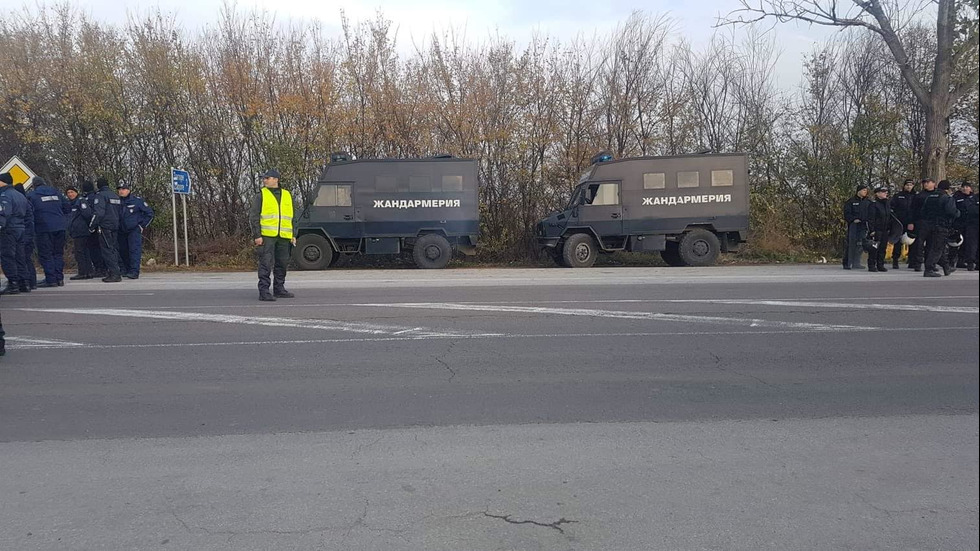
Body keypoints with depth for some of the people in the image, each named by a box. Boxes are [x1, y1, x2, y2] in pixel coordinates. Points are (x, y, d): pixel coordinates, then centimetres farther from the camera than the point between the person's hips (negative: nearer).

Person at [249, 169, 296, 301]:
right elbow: (253, 216, -1)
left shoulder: (287, 195, 14)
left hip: (284, 237, 4)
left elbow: (290, 217, 21)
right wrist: (257, 235, -10)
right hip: (266, 235, -4)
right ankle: (264, 292, -4)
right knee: (265, 264, -7)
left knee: (282, 263, 10)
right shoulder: (261, 195, 3)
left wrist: (292, 235, 14)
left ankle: (279, 289, 22)